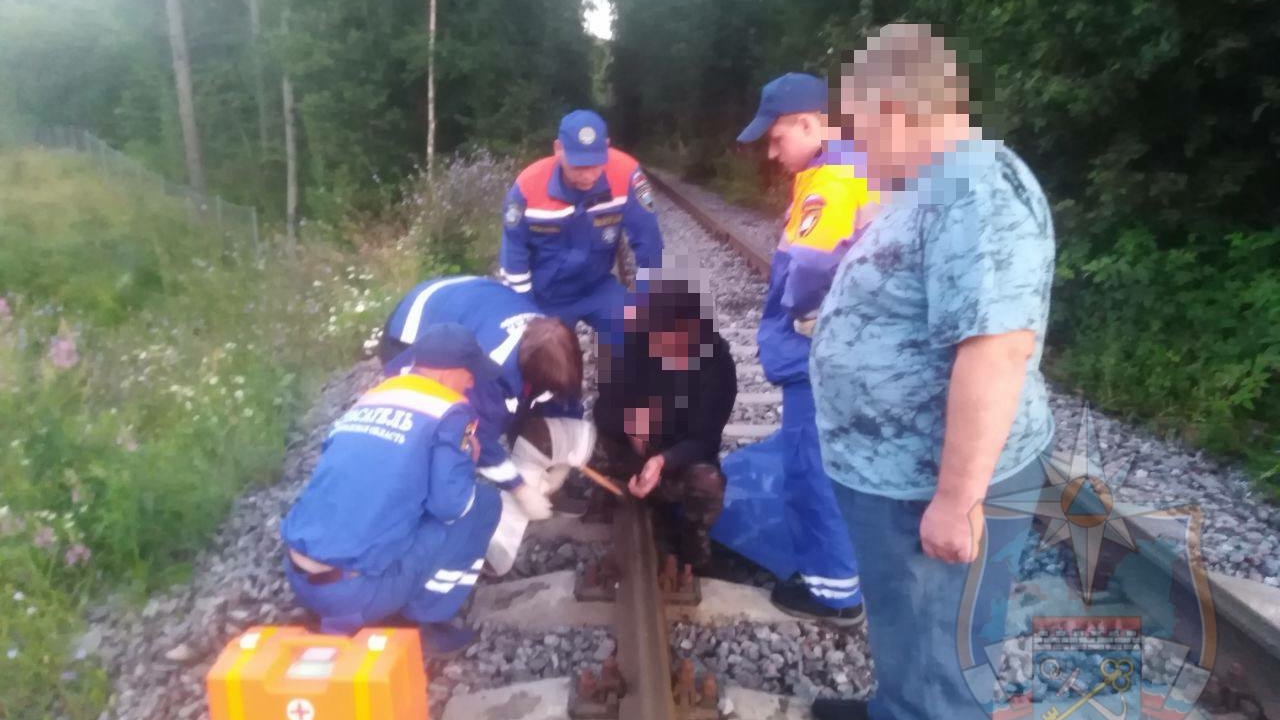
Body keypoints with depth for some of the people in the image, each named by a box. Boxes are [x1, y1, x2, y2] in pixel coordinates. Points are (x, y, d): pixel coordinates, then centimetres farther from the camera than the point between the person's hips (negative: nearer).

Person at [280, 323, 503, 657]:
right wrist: (468, 460, 9)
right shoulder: (449, 413, -5)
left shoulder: (365, 403, 14)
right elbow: (450, 505, -12)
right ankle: (426, 624, 8)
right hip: (358, 590, -7)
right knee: (483, 503, 5)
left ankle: (345, 620, 20)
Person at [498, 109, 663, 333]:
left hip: (598, 287, 1)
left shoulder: (624, 174, -25)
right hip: (544, 295, 0)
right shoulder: (530, 185, -24)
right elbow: (513, 251, -12)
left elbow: (647, 238, -17)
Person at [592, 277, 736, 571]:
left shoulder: (716, 361, -22)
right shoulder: (629, 345, -16)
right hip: (635, 449, 4)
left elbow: (705, 438, -26)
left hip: (686, 454, -4)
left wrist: (663, 461, -45)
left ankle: (691, 543, 0)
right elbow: (604, 410, -13)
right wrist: (627, 420, -37)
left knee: (706, 481, -34)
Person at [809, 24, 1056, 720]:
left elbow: (996, 348, -31)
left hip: (933, 484, -10)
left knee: (934, 658, 11)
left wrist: (956, 499, -29)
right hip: (897, 469, 10)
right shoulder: (933, 187, 10)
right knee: (904, 630, 28)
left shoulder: (975, 192, -24)